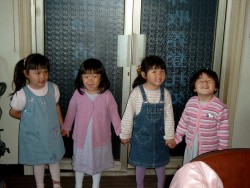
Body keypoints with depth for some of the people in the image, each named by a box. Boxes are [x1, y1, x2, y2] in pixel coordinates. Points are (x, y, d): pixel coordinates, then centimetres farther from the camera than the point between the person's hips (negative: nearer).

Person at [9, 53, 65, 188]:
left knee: (54, 159, 21)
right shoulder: (22, 94, -23)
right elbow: (13, 112, -8)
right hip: (34, 135, -3)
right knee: (38, 162, 18)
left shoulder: (53, 88, -13)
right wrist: (29, 118, 1)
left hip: (52, 133, 3)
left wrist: (62, 124, 9)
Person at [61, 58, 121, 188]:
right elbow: (71, 112, 1)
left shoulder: (107, 96, -16)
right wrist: (66, 127, 11)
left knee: (97, 162, 21)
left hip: (100, 137, 0)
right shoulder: (78, 94, -13)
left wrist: (120, 132, -5)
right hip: (81, 137, 1)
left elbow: (114, 114, -7)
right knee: (79, 162, 20)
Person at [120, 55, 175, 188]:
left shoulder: (165, 93, -9)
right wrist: (125, 135, -2)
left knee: (160, 163, 17)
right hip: (141, 135, -2)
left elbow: (169, 116, -2)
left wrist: (169, 136, 0)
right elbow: (128, 115, -9)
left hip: (159, 136, 2)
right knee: (140, 163, 15)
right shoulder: (137, 92, -17)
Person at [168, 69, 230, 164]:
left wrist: (222, 150, -7)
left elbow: (223, 131, -11)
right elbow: (184, 122, 6)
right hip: (191, 146, 4)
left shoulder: (220, 107, -18)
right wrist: (176, 138, 9)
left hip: (210, 149, -4)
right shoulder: (191, 102, -5)